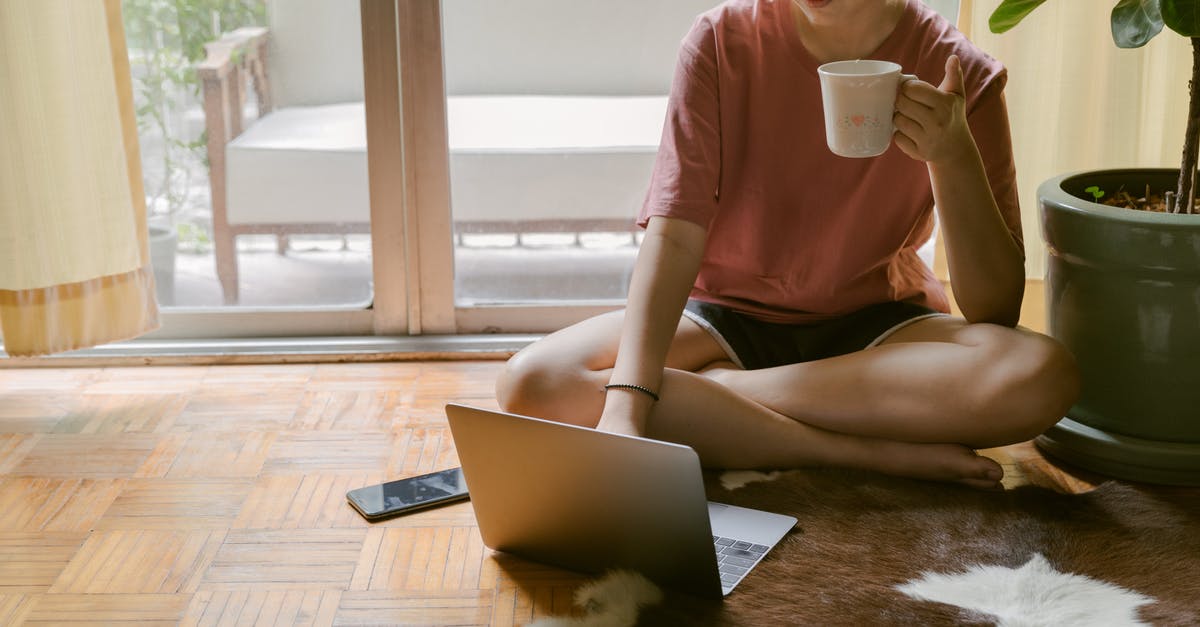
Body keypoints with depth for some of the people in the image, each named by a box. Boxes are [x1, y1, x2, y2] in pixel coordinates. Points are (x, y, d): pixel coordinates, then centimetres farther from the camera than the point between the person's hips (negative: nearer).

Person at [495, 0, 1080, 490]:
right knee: (531, 382, -27)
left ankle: (707, 392, -22)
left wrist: (953, 155, -30)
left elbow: (995, 309, -15)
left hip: (874, 324, 0)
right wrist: (623, 408, -35)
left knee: (1042, 375, -32)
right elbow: (673, 236, -21)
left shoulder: (959, 75, -12)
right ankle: (873, 452, -24)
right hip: (729, 314, 1)